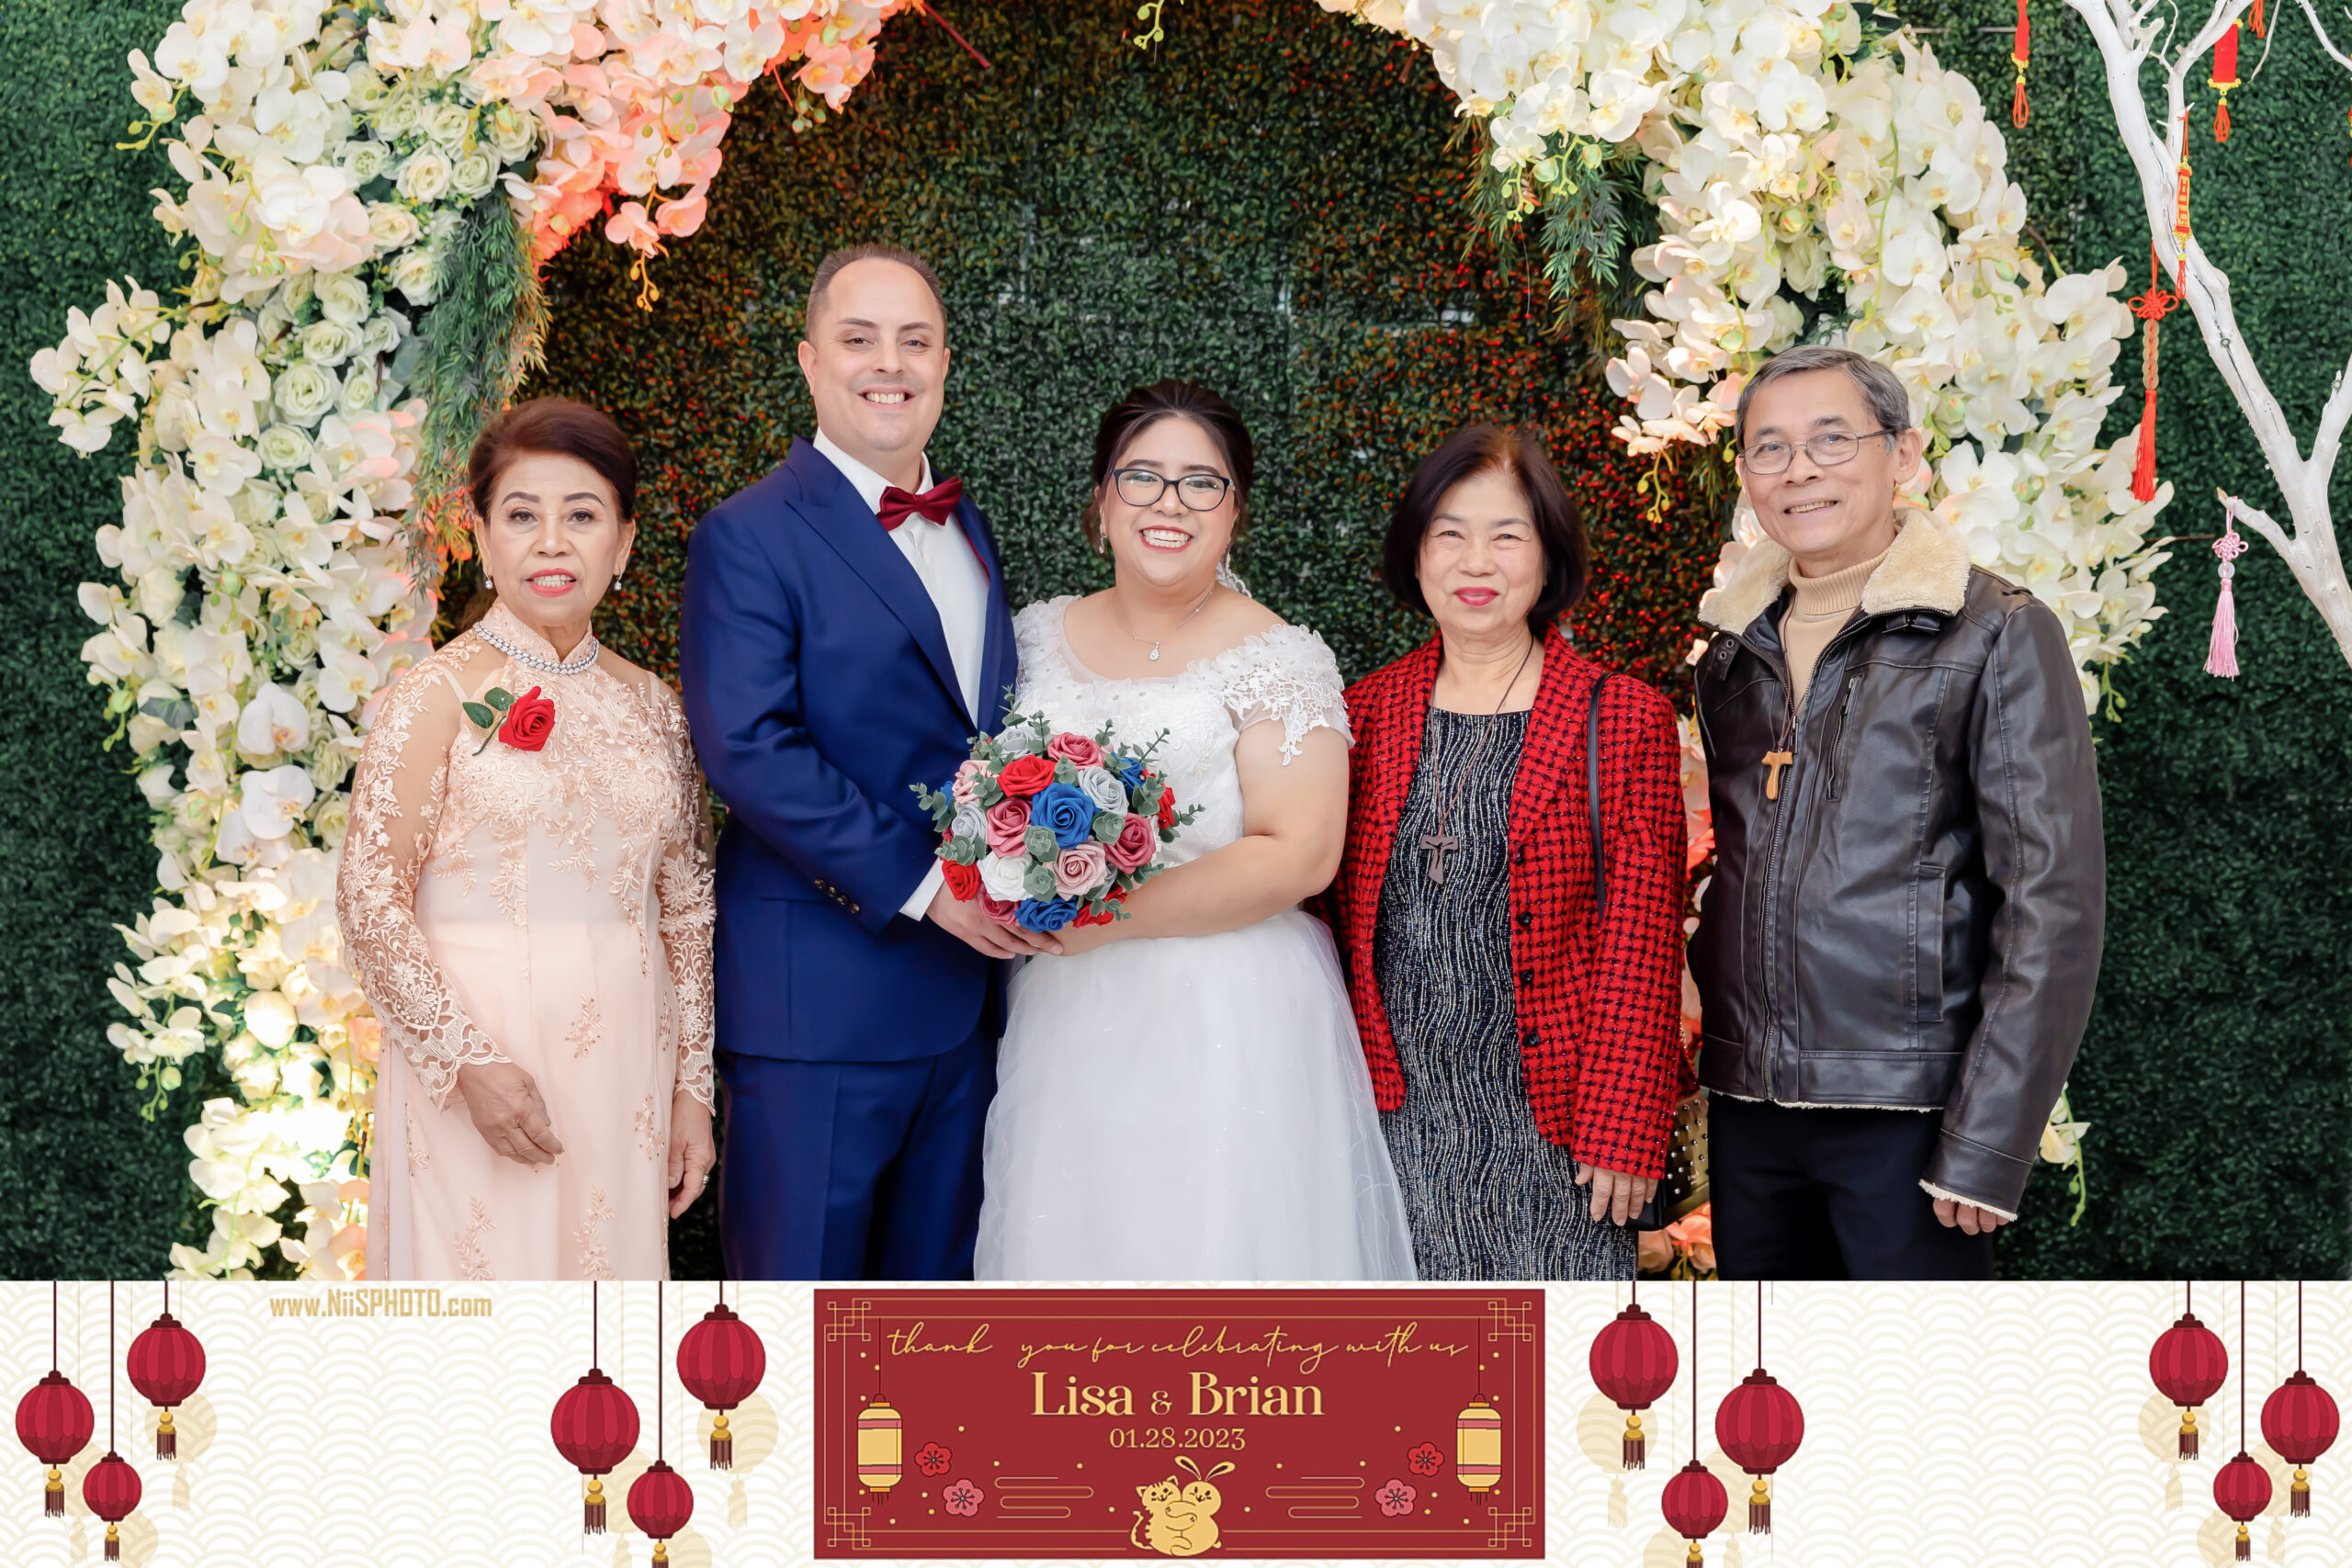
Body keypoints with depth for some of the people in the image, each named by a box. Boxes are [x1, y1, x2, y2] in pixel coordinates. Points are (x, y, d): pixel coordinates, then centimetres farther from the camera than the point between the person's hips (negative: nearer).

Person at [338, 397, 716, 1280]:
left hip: (624, 1070, 4)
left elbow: (688, 909, 9)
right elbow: (370, 901, -9)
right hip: (475, 1063, -4)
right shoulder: (439, 697, -7)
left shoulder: (653, 706, 7)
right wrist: (469, 1061, -15)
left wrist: (693, 1087, 7)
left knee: (609, 1271, 12)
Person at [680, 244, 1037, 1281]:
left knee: (936, 1272, 16)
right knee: (802, 1276, 3)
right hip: (818, 993, -7)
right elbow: (749, 750, -19)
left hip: (967, 986, 7)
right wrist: (922, 884, -21)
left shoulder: (969, 529, 15)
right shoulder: (749, 536, -8)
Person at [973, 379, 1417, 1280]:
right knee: (1066, 1238, 10)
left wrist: (1108, 916, -17)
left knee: (1214, 1242, 1)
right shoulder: (1041, 637, 8)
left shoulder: (1278, 661, -6)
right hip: (1063, 1025, 4)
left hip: (1226, 1034, -4)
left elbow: (1300, 856, -14)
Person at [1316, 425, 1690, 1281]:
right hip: (1401, 1116, 2)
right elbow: (1339, 921, 10)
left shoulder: (1625, 717, -1)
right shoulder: (1366, 714, 7)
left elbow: (1642, 945, -4)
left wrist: (1621, 1131, -8)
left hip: (1554, 1122, -2)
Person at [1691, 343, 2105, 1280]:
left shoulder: (1997, 636, -6)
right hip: (1746, 1100, 5)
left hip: (1904, 1116, -5)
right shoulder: (1734, 650, 11)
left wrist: (1987, 1143, -15)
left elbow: (2052, 906, -10)